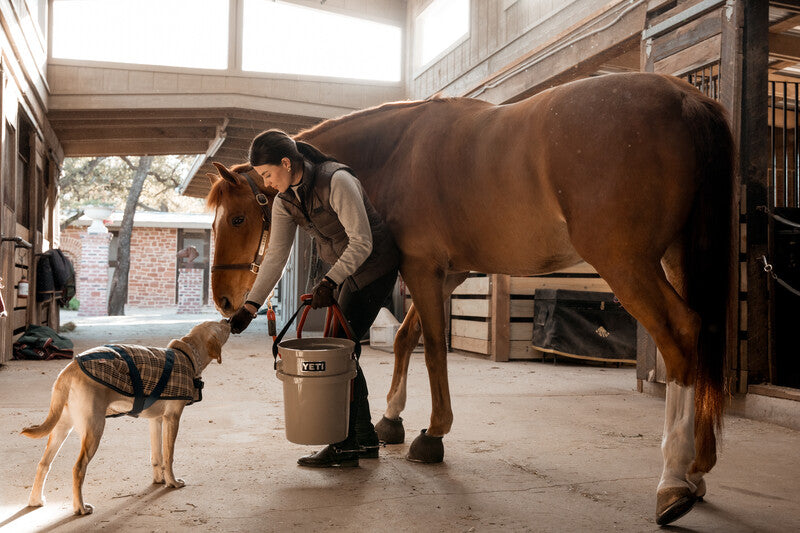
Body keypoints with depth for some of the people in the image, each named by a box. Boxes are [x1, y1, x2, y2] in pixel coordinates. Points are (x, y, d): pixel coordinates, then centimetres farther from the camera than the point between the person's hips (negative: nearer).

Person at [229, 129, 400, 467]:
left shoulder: (336, 181, -25)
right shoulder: (285, 201, -1)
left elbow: (361, 243, -25)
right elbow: (275, 256, 0)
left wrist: (330, 282, -34)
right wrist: (250, 306, -5)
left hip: (374, 267, -8)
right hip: (346, 272, 9)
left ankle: (346, 445, -5)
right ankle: (365, 438, 19)